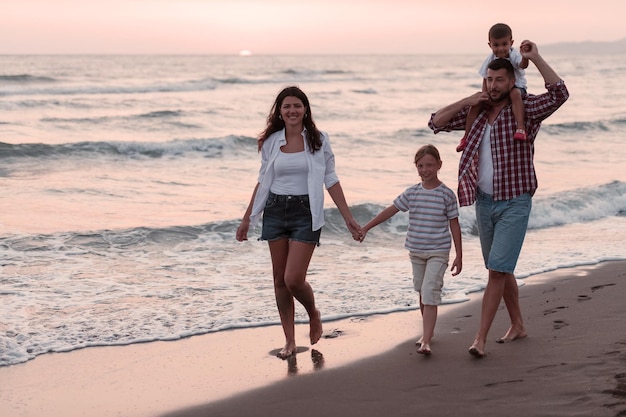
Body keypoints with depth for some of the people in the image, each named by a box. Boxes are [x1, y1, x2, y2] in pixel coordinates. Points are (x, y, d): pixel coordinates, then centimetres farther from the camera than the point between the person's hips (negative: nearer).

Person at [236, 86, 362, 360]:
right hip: (275, 211, 3)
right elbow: (263, 182, 12)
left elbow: (331, 181, 1)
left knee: (294, 279, -11)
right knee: (279, 280, 6)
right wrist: (247, 219, 13)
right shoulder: (271, 142, 4)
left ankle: (314, 314, 21)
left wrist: (349, 218, -2)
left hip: (305, 213, -3)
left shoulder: (318, 141, -2)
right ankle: (289, 341, 16)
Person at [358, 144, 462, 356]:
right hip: (416, 251, 4)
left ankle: (425, 342, -19)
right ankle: (428, 331, 33)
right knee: (422, 293, 16)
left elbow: (454, 225, -2)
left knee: (430, 293, -15)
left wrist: (459, 256, -2)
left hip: (438, 252, -4)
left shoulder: (447, 195, -6)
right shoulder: (411, 193, 2)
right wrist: (365, 227, 7)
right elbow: (390, 211, 8)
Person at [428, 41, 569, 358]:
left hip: (514, 203, -6)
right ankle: (517, 326, 32)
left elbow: (559, 93, -23)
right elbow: (436, 123, 4)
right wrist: (467, 101, -6)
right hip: (483, 201, 6)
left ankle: (480, 338, -12)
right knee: (501, 270, 16)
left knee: (497, 269, -12)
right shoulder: (476, 112, 7)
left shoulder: (525, 110, -7)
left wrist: (535, 58, -22)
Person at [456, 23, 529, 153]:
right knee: (476, 103, -11)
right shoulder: (490, 59, -5)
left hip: (516, 87, -5)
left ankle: (520, 128, -49)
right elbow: (486, 80, 3)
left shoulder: (514, 55, -18)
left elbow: (523, 65, -40)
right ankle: (467, 136, -1)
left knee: (515, 93, -39)